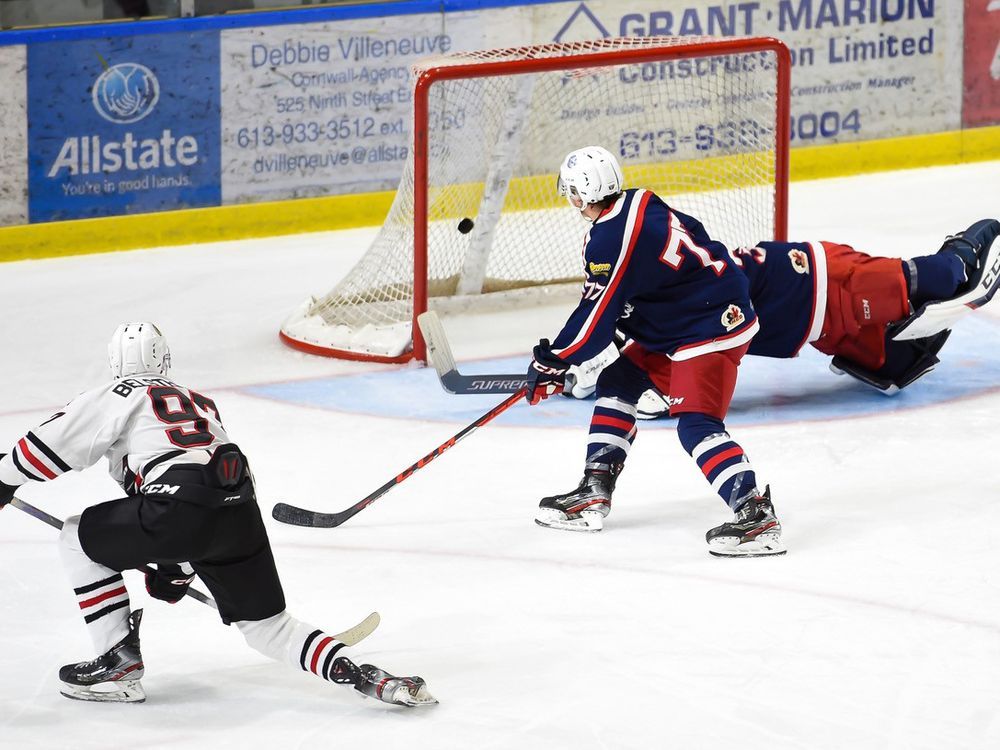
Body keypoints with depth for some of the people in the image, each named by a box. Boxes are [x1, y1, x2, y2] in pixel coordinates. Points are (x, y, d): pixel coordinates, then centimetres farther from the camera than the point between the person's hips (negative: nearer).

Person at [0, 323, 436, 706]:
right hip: (240, 515, 6)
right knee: (266, 624, 19)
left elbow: (51, 444, 8)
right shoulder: (201, 404, 34)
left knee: (80, 538, 17)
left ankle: (119, 662, 12)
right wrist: (178, 569, 42)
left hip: (179, 508, -6)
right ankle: (359, 675, -2)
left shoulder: (118, 398, 13)